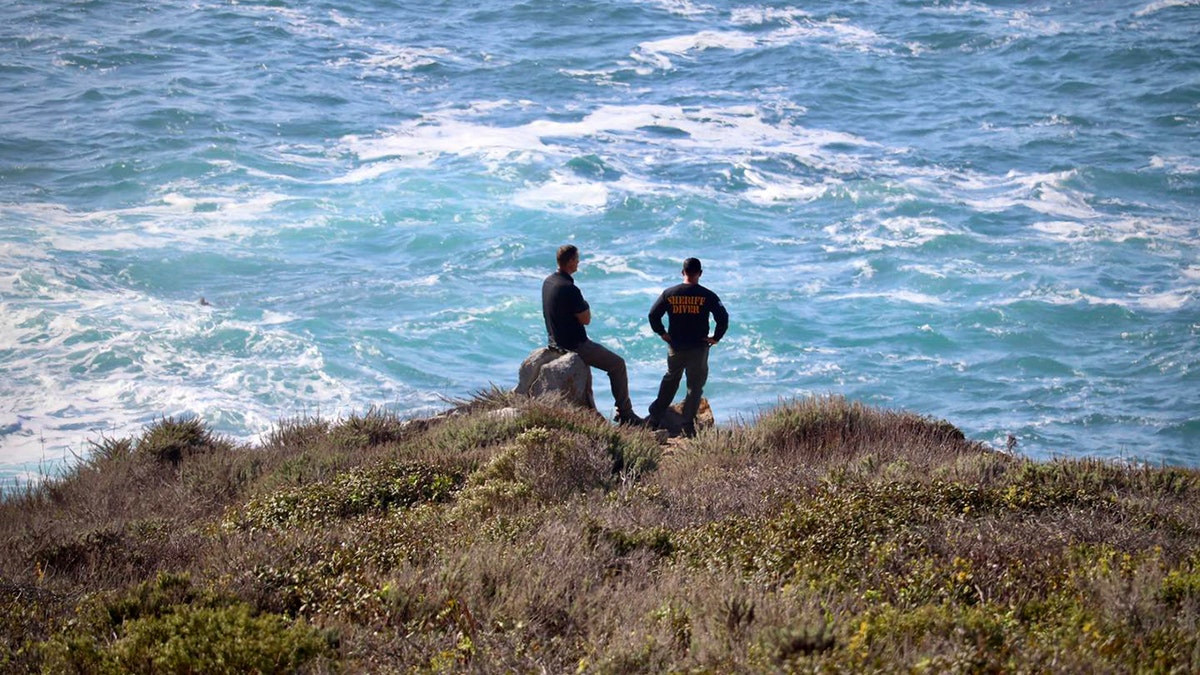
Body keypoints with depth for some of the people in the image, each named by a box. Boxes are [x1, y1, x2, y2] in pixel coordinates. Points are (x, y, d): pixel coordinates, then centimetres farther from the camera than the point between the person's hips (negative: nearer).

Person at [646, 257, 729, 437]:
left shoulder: (669, 294, -4)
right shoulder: (707, 296, -10)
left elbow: (653, 314, -4)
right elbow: (723, 318, -16)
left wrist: (662, 333, 9)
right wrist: (716, 337, -3)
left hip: (675, 348, 3)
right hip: (699, 348, -3)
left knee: (670, 381, 22)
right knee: (695, 386, 7)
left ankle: (654, 418, 24)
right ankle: (688, 425, 2)